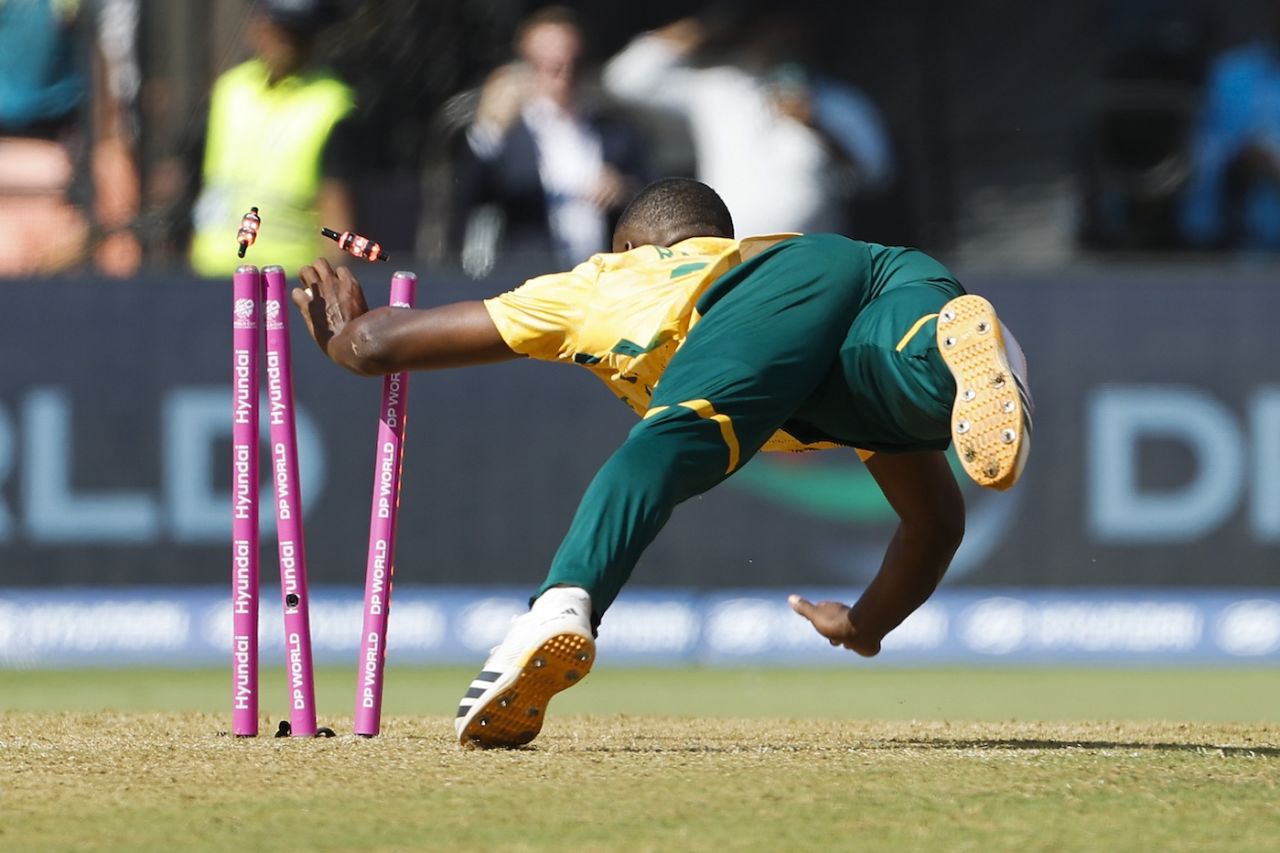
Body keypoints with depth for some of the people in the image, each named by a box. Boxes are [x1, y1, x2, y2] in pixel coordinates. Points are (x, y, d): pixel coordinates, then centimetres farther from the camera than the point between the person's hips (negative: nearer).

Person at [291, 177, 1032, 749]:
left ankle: (564, 609, -54)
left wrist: (343, 335, 66)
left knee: (670, 443, -26)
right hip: (913, 287, 3)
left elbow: (379, 341, 42)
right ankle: (957, 346, -62)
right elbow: (938, 518, 51)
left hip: (782, 292, -3)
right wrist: (867, 626, 66)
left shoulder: (607, 280, 39)